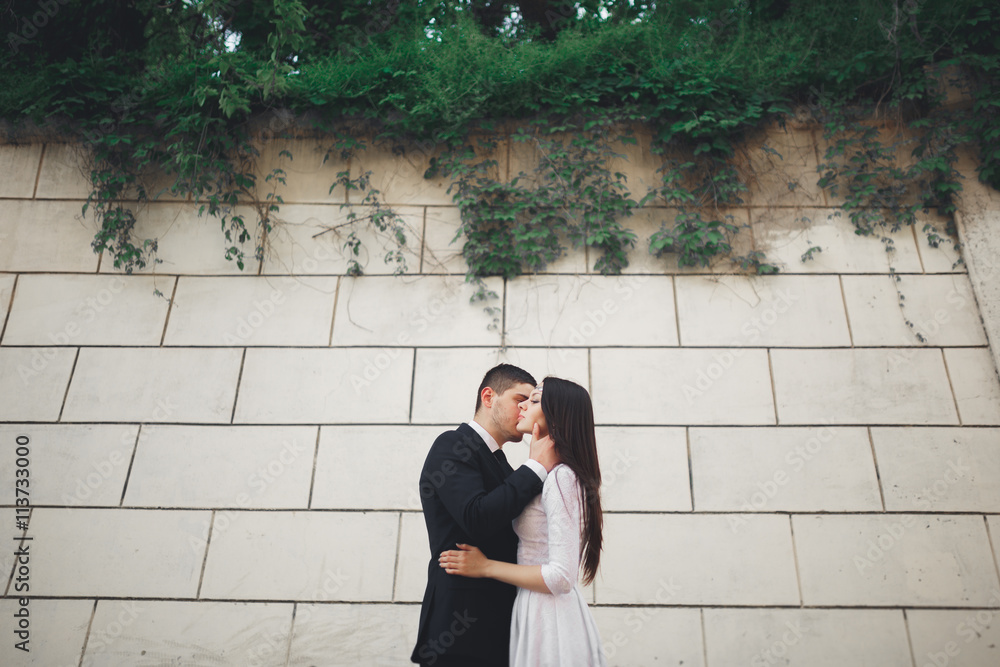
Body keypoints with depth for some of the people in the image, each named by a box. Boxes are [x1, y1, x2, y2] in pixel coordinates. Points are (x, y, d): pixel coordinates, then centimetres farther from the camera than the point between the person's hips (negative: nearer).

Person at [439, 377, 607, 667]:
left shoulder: (562, 478, -19)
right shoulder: (551, 475, 11)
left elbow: (561, 577, -23)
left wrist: (486, 566, -16)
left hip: (547, 618, -9)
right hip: (538, 611, 9)